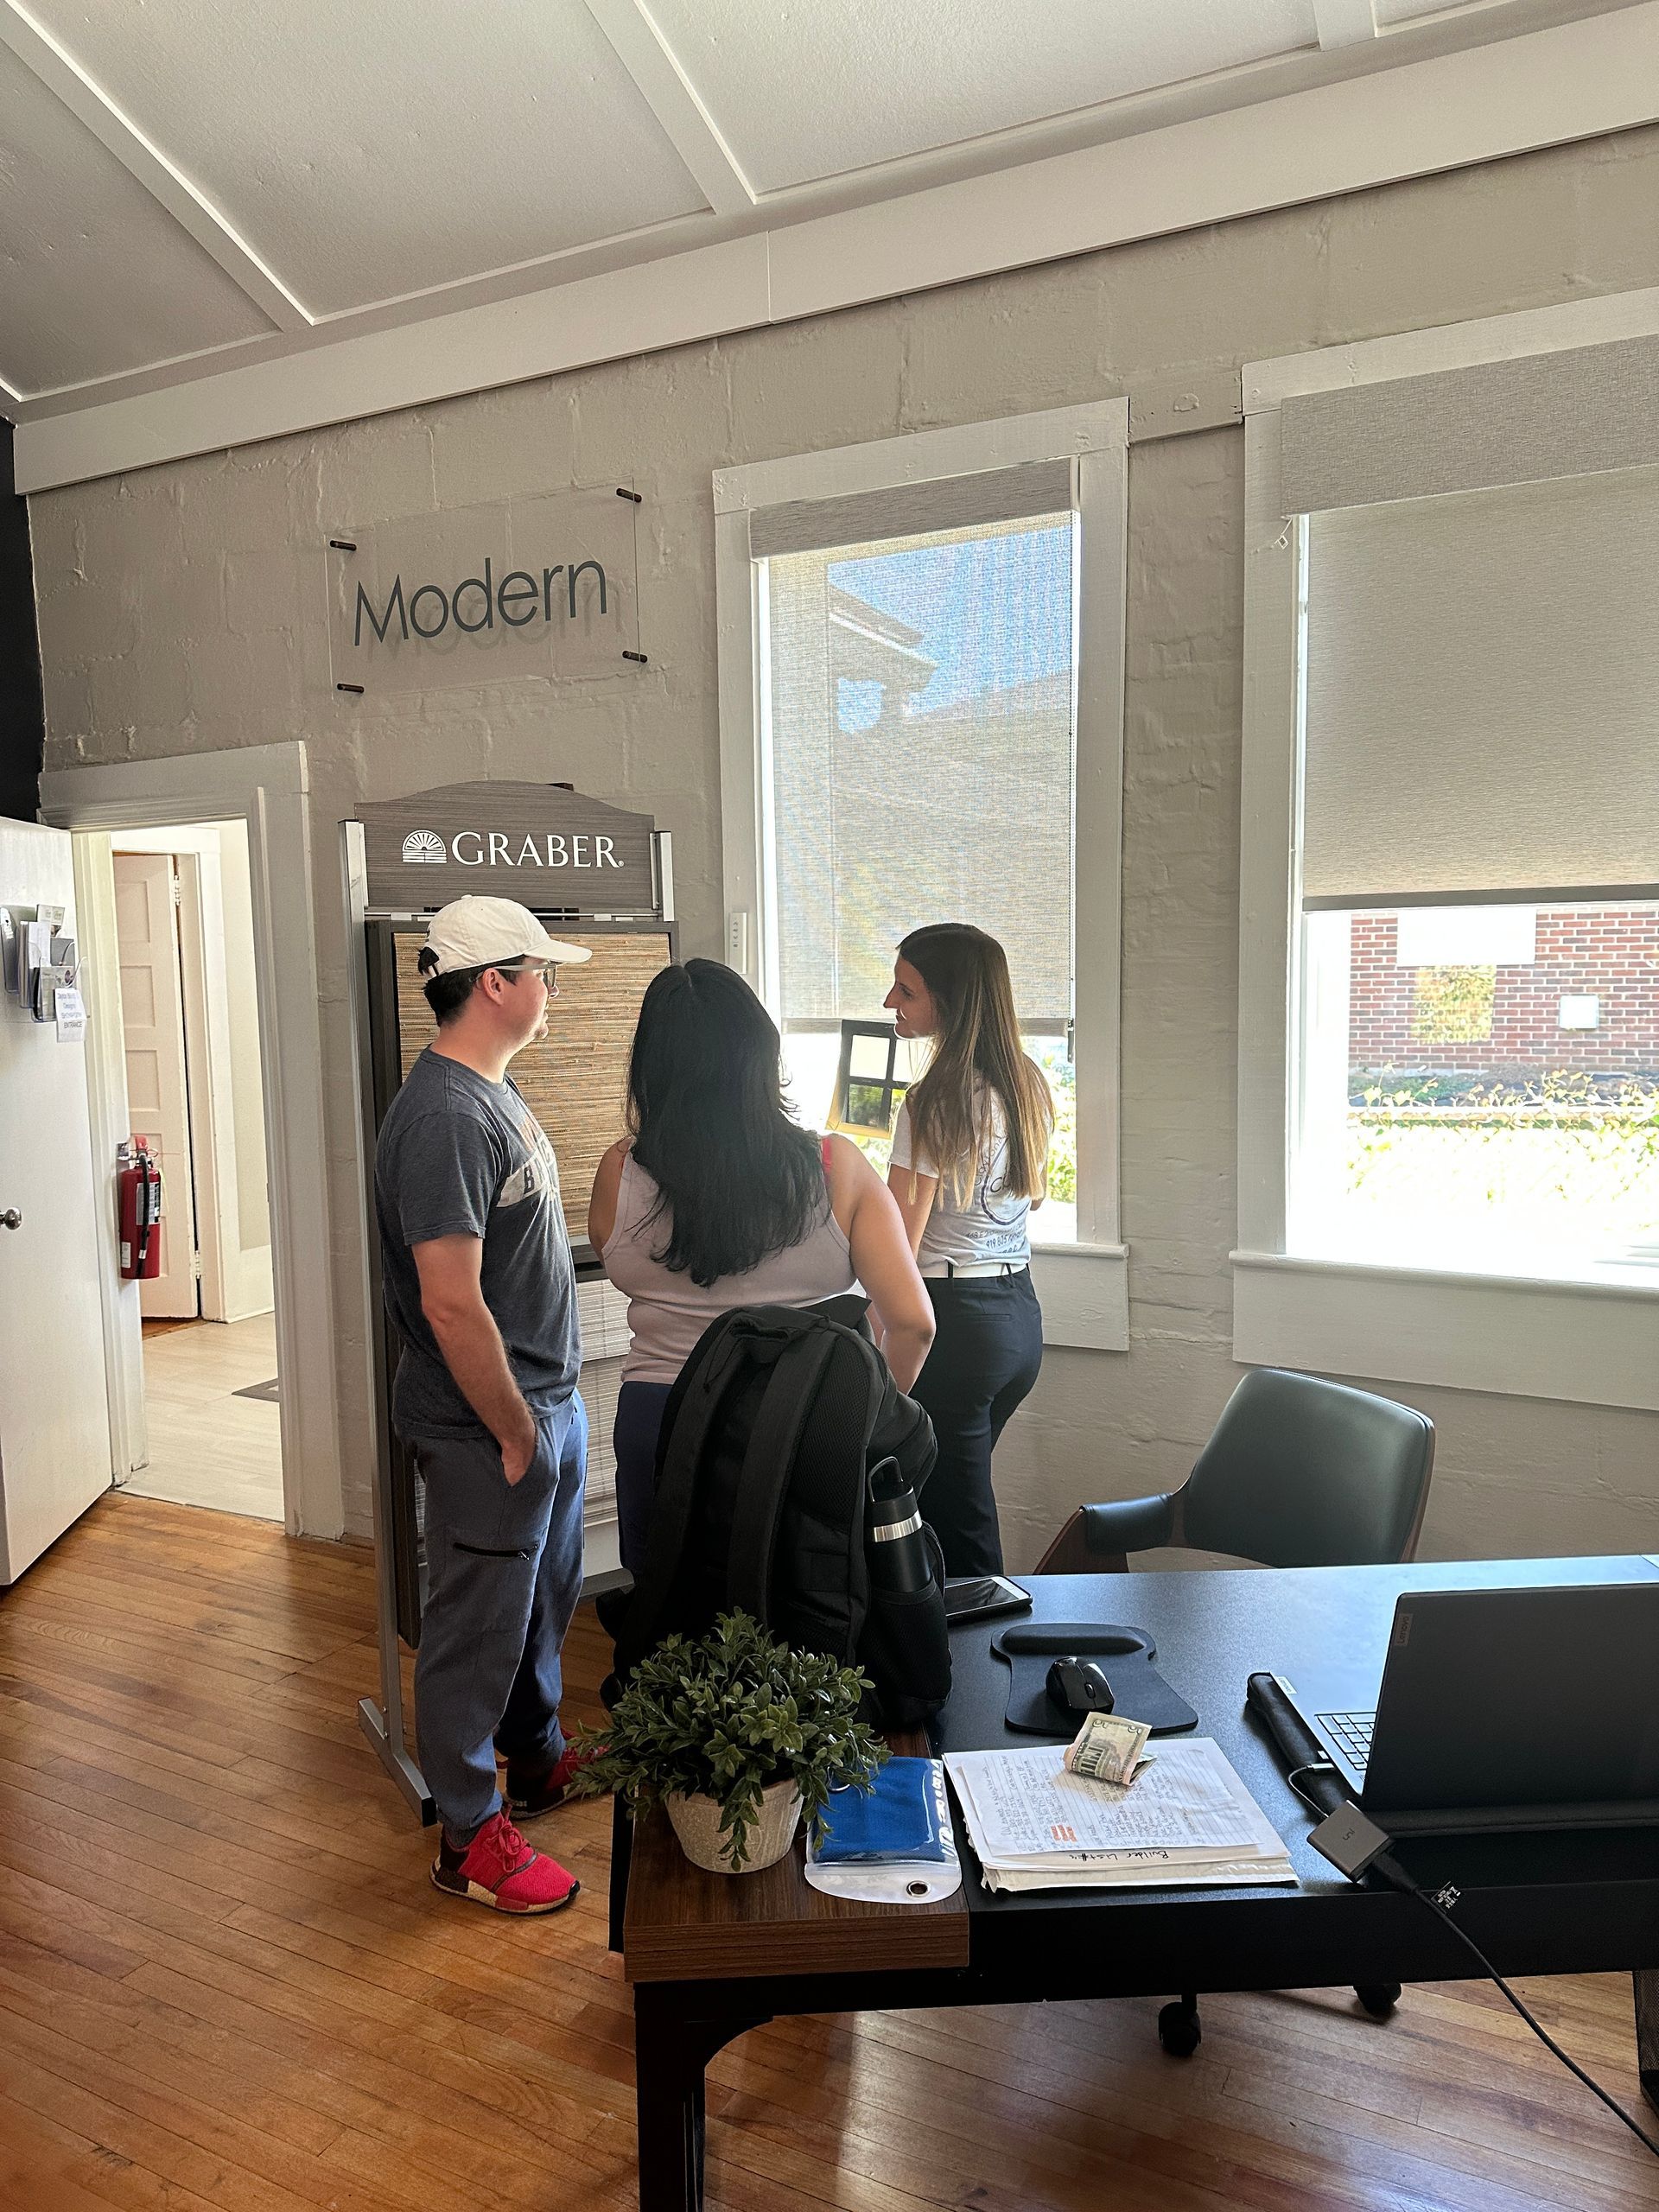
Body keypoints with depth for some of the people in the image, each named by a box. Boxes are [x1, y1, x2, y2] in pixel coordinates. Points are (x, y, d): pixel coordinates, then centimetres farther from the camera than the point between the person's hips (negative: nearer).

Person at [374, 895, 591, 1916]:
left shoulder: (498, 1091, 8)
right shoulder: (444, 1116, -24)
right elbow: (451, 1304, -27)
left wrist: (554, 1411, 16)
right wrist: (515, 1436, -19)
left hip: (549, 1401, 10)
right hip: (488, 1427, -10)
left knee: (546, 1599, 24)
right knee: (481, 1626, 7)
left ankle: (538, 1757, 45)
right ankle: (471, 1836, 24)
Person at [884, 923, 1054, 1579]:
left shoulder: (935, 1101, -18)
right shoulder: (1027, 1084, 6)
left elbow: (898, 1249, -18)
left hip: (956, 1321, -9)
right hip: (1021, 1313, 9)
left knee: (960, 1529, 2)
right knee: (958, 1494, 23)